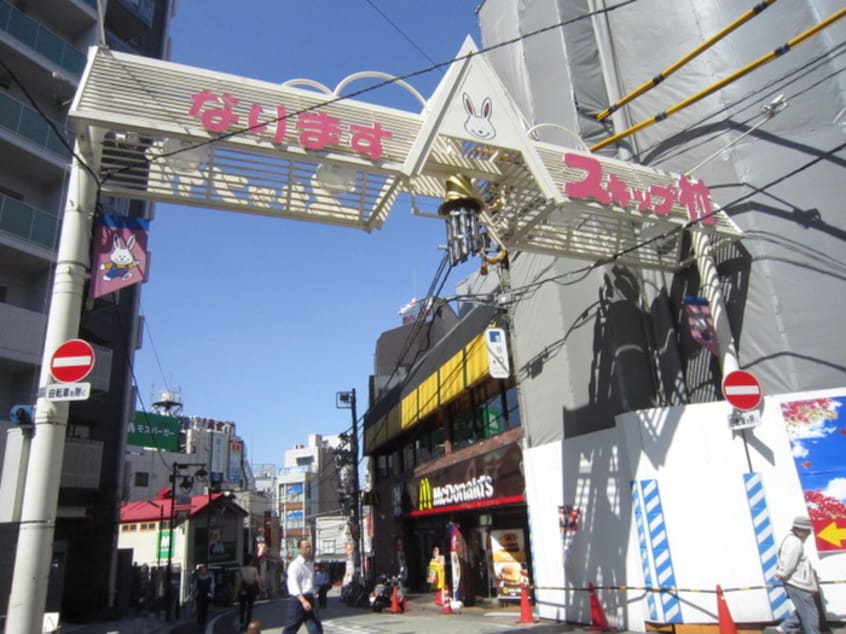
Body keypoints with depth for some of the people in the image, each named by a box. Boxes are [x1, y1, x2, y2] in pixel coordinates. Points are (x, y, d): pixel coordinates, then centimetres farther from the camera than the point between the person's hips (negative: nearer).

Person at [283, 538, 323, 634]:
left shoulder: (310, 565, 14)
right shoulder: (295, 565, -10)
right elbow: (293, 585, -20)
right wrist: (303, 601, -29)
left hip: (310, 598, 7)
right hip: (298, 600, -7)